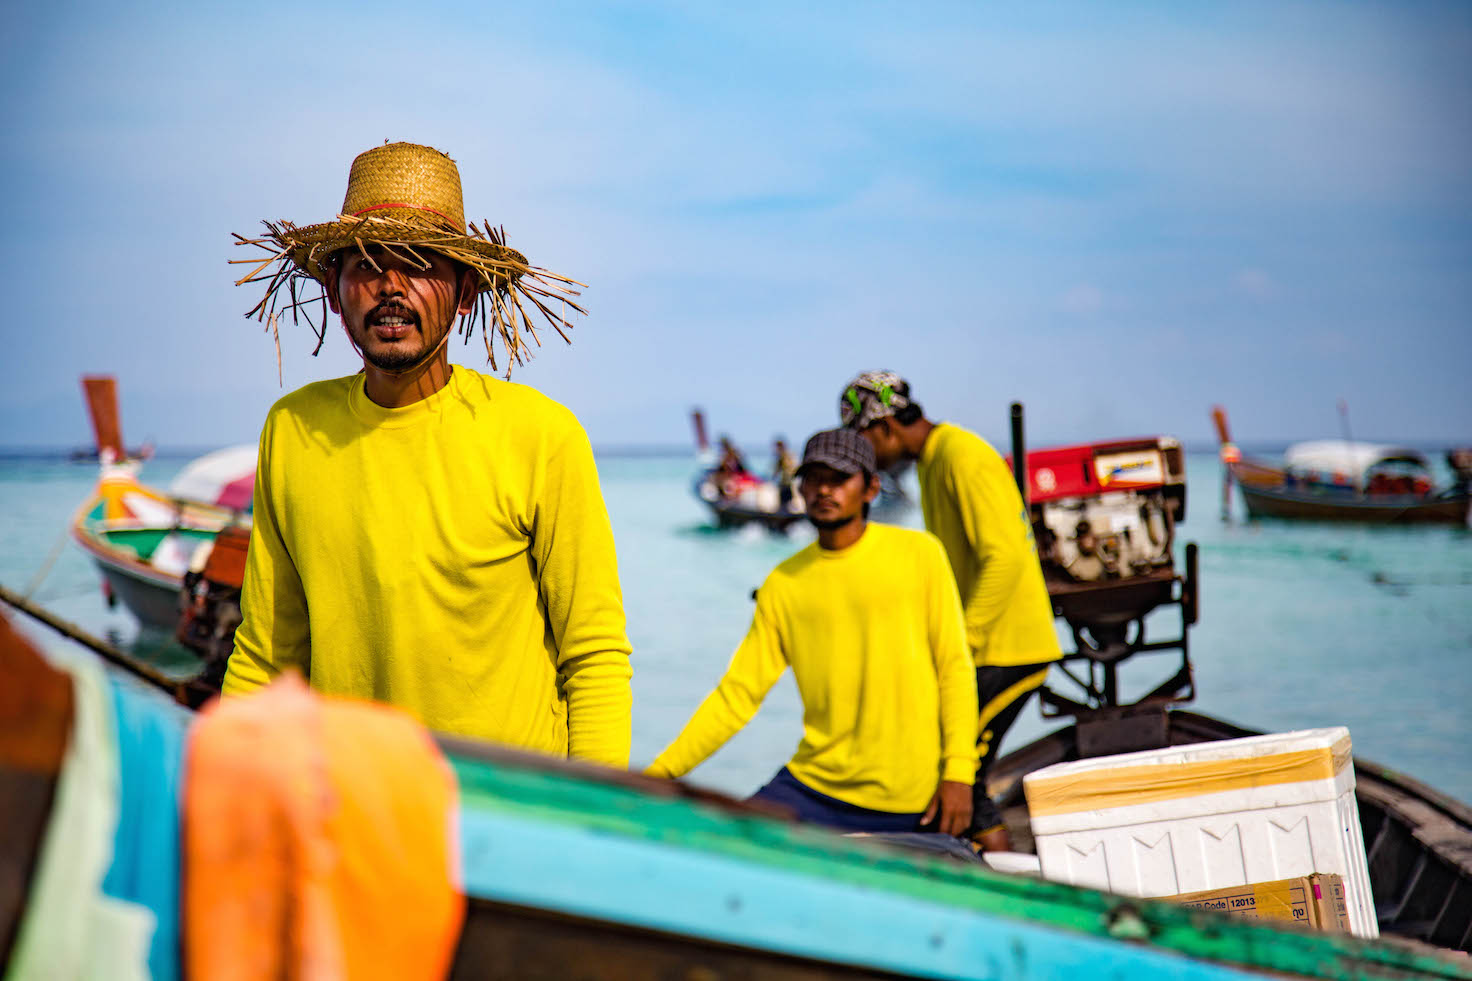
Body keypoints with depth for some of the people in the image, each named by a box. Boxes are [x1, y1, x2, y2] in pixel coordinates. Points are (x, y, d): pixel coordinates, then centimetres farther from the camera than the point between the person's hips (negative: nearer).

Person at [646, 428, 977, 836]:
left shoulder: (917, 553, 2)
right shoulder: (783, 584, 7)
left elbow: (954, 668, 2)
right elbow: (738, 692, 5)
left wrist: (958, 772, -8)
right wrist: (661, 771, -3)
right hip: (812, 785, 2)